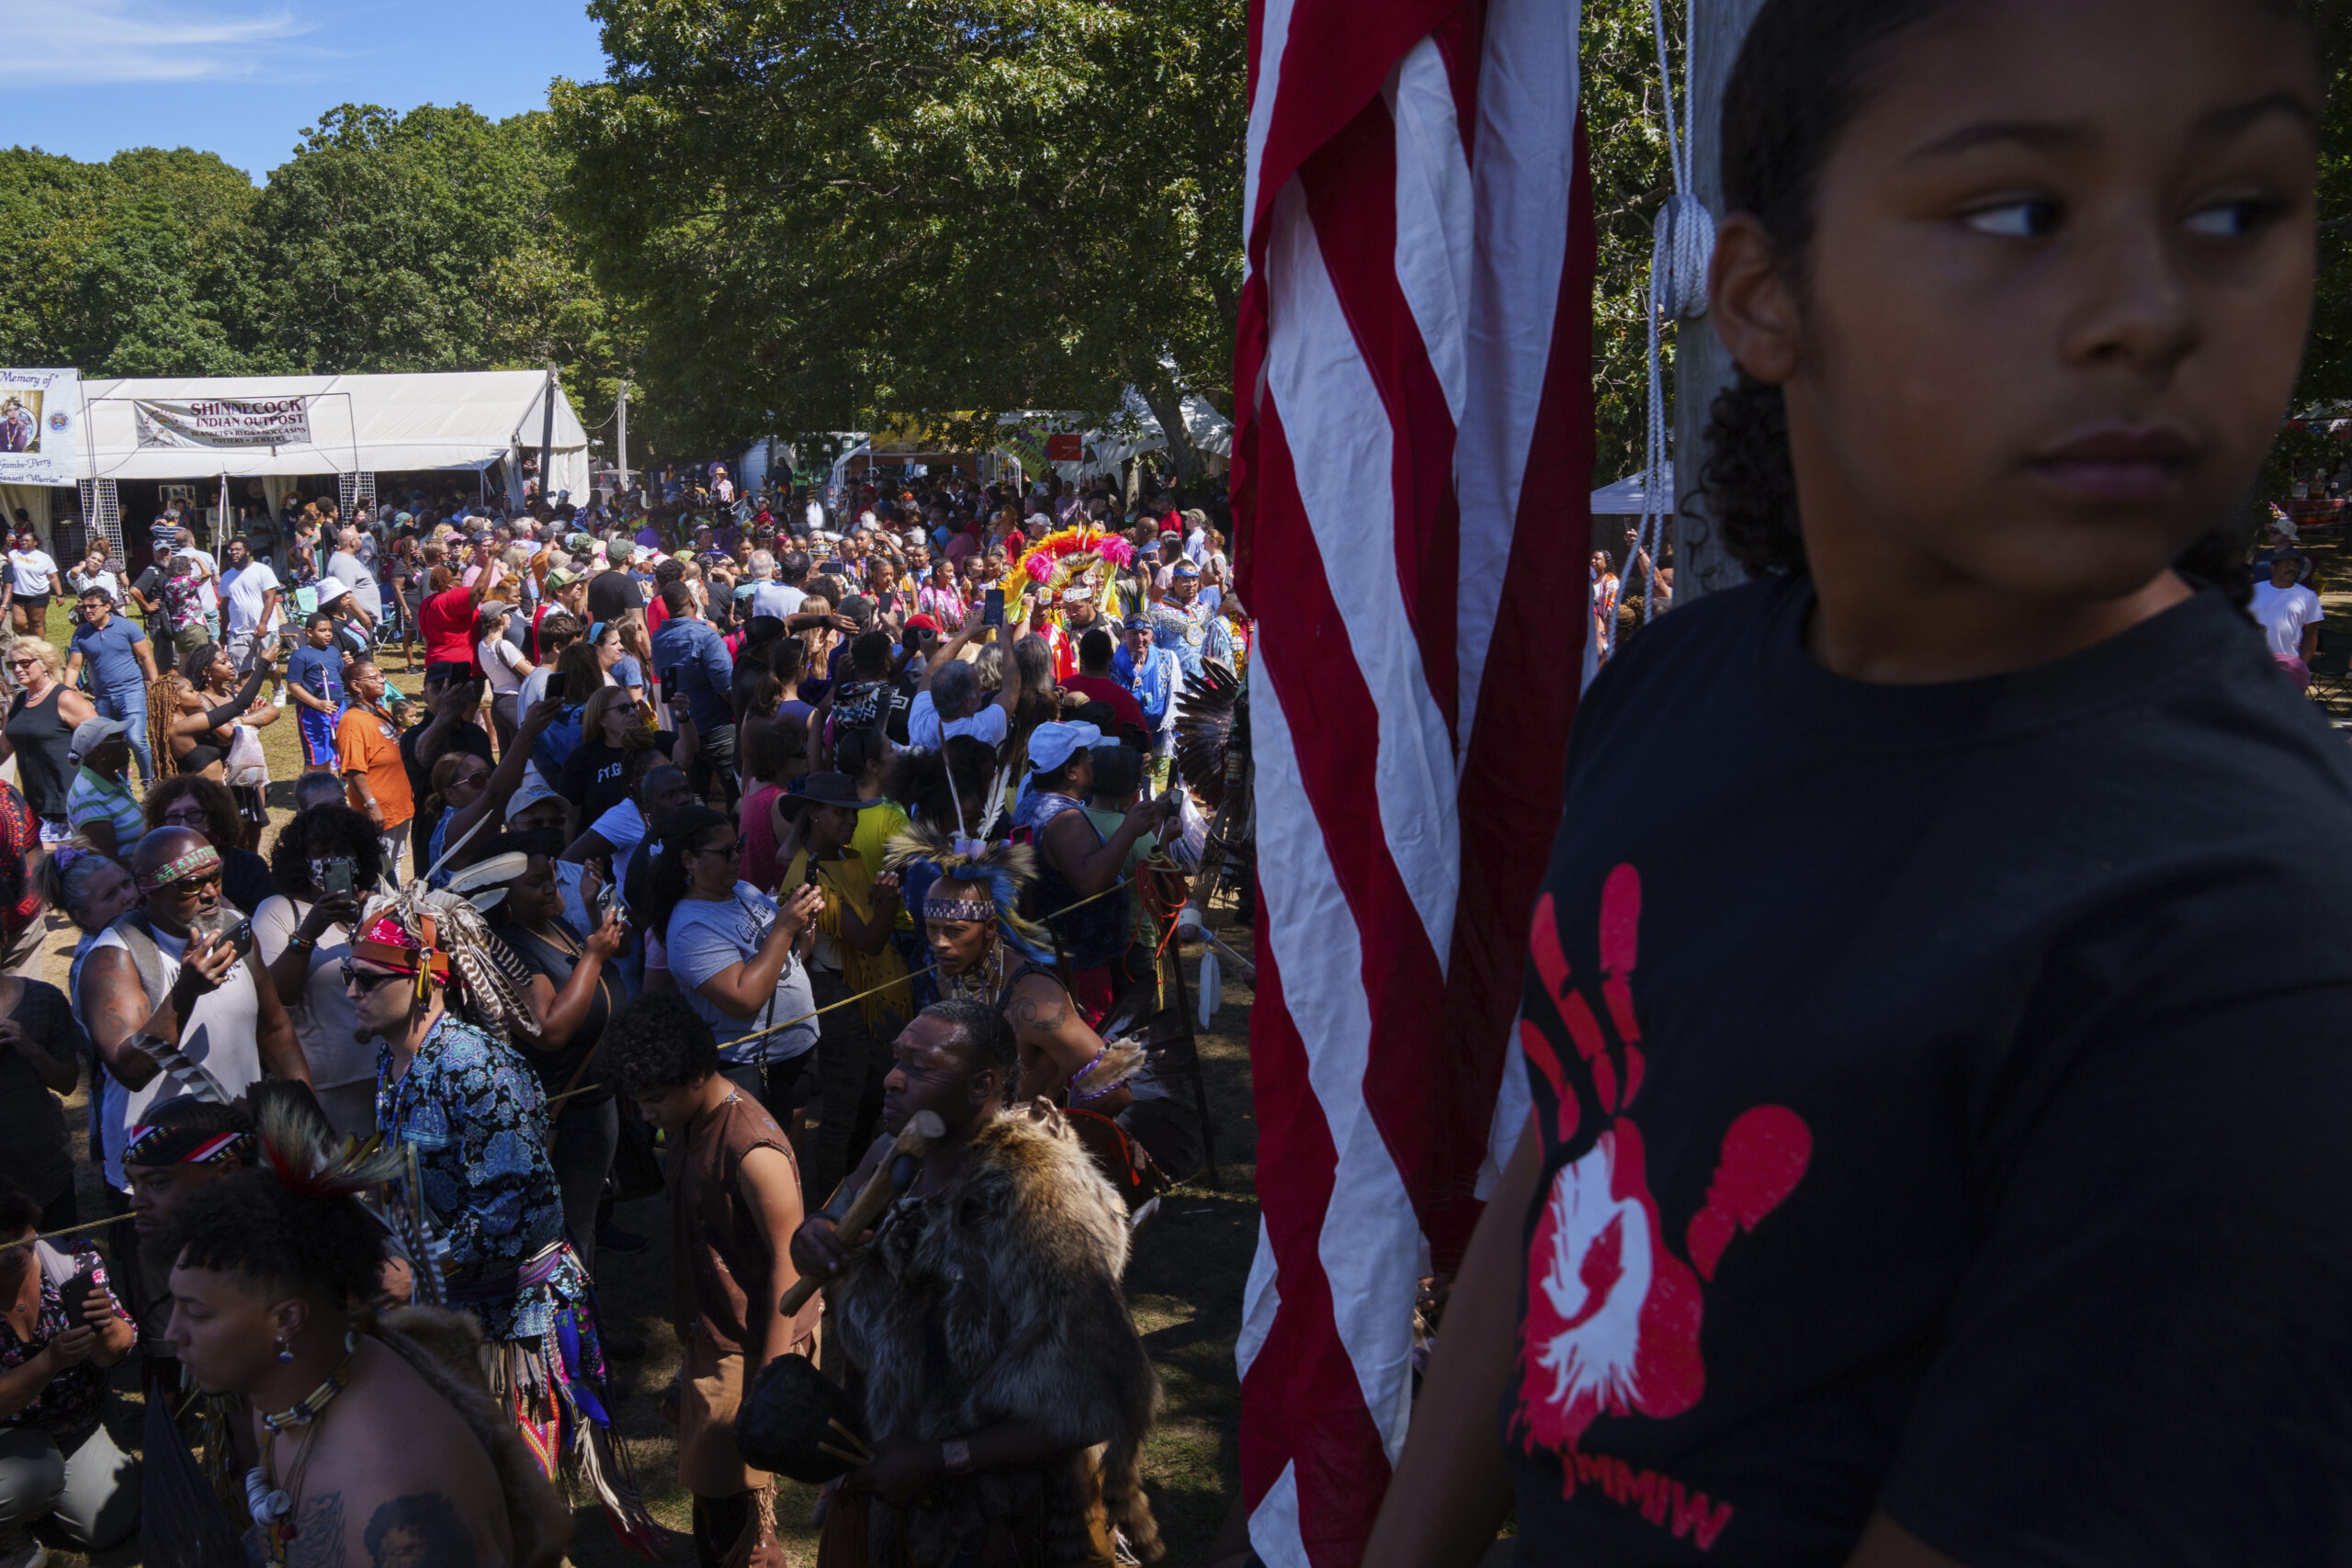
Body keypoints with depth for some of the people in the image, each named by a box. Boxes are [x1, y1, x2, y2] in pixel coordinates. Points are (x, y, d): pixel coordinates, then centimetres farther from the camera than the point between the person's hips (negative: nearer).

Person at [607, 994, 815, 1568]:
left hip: (751, 1347, -8)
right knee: (709, 1483, 20)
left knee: (728, 1493, 3)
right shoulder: (687, 1123, 0)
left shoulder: (753, 1152, -28)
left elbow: (788, 1268, -24)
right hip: (711, 1337, 8)